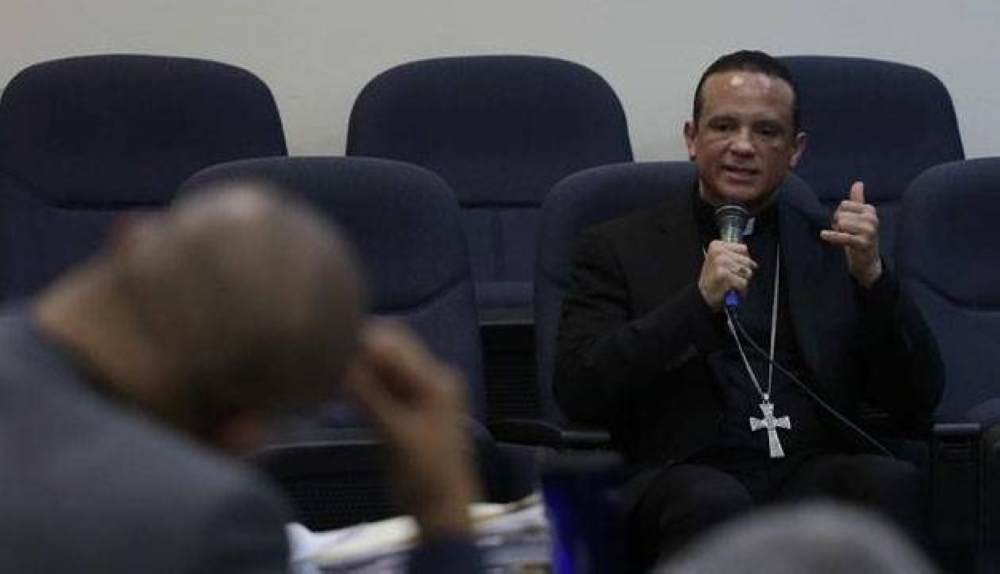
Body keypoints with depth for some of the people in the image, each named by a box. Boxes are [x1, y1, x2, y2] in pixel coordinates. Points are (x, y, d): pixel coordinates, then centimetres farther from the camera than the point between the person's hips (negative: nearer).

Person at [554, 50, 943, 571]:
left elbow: (916, 404, 12)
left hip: (816, 471, 3)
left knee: (891, 482, -30)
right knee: (713, 501, -37)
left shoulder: (830, 243, 19)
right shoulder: (620, 249, 13)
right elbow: (577, 391, -1)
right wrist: (698, 300, -10)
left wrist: (871, 277, -3)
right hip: (688, 475, -2)